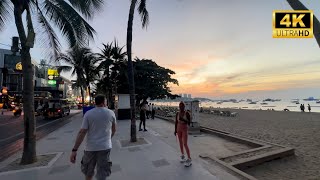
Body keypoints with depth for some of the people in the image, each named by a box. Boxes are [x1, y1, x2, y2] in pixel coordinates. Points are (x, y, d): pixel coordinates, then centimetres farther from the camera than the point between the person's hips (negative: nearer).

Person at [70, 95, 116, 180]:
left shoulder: (88, 114, -5)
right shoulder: (111, 113, -2)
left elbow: (82, 132, -11)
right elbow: (114, 130, 10)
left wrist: (74, 150, -7)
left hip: (91, 147, 1)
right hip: (105, 147, 0)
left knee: (88, 172, 24)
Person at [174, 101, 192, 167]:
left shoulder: (187, 113, -14)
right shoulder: (177, 113, -2)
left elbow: (189, 123, -15)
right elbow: (176, 122, 5)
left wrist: (183, 119, -28)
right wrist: (175, 130, 6)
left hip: (185, 129, -4)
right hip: (179, 129, 4)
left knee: (185, 144, -8)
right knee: (180, 143, 13)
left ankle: (189, 159, 2)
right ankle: (182, 156, 30)